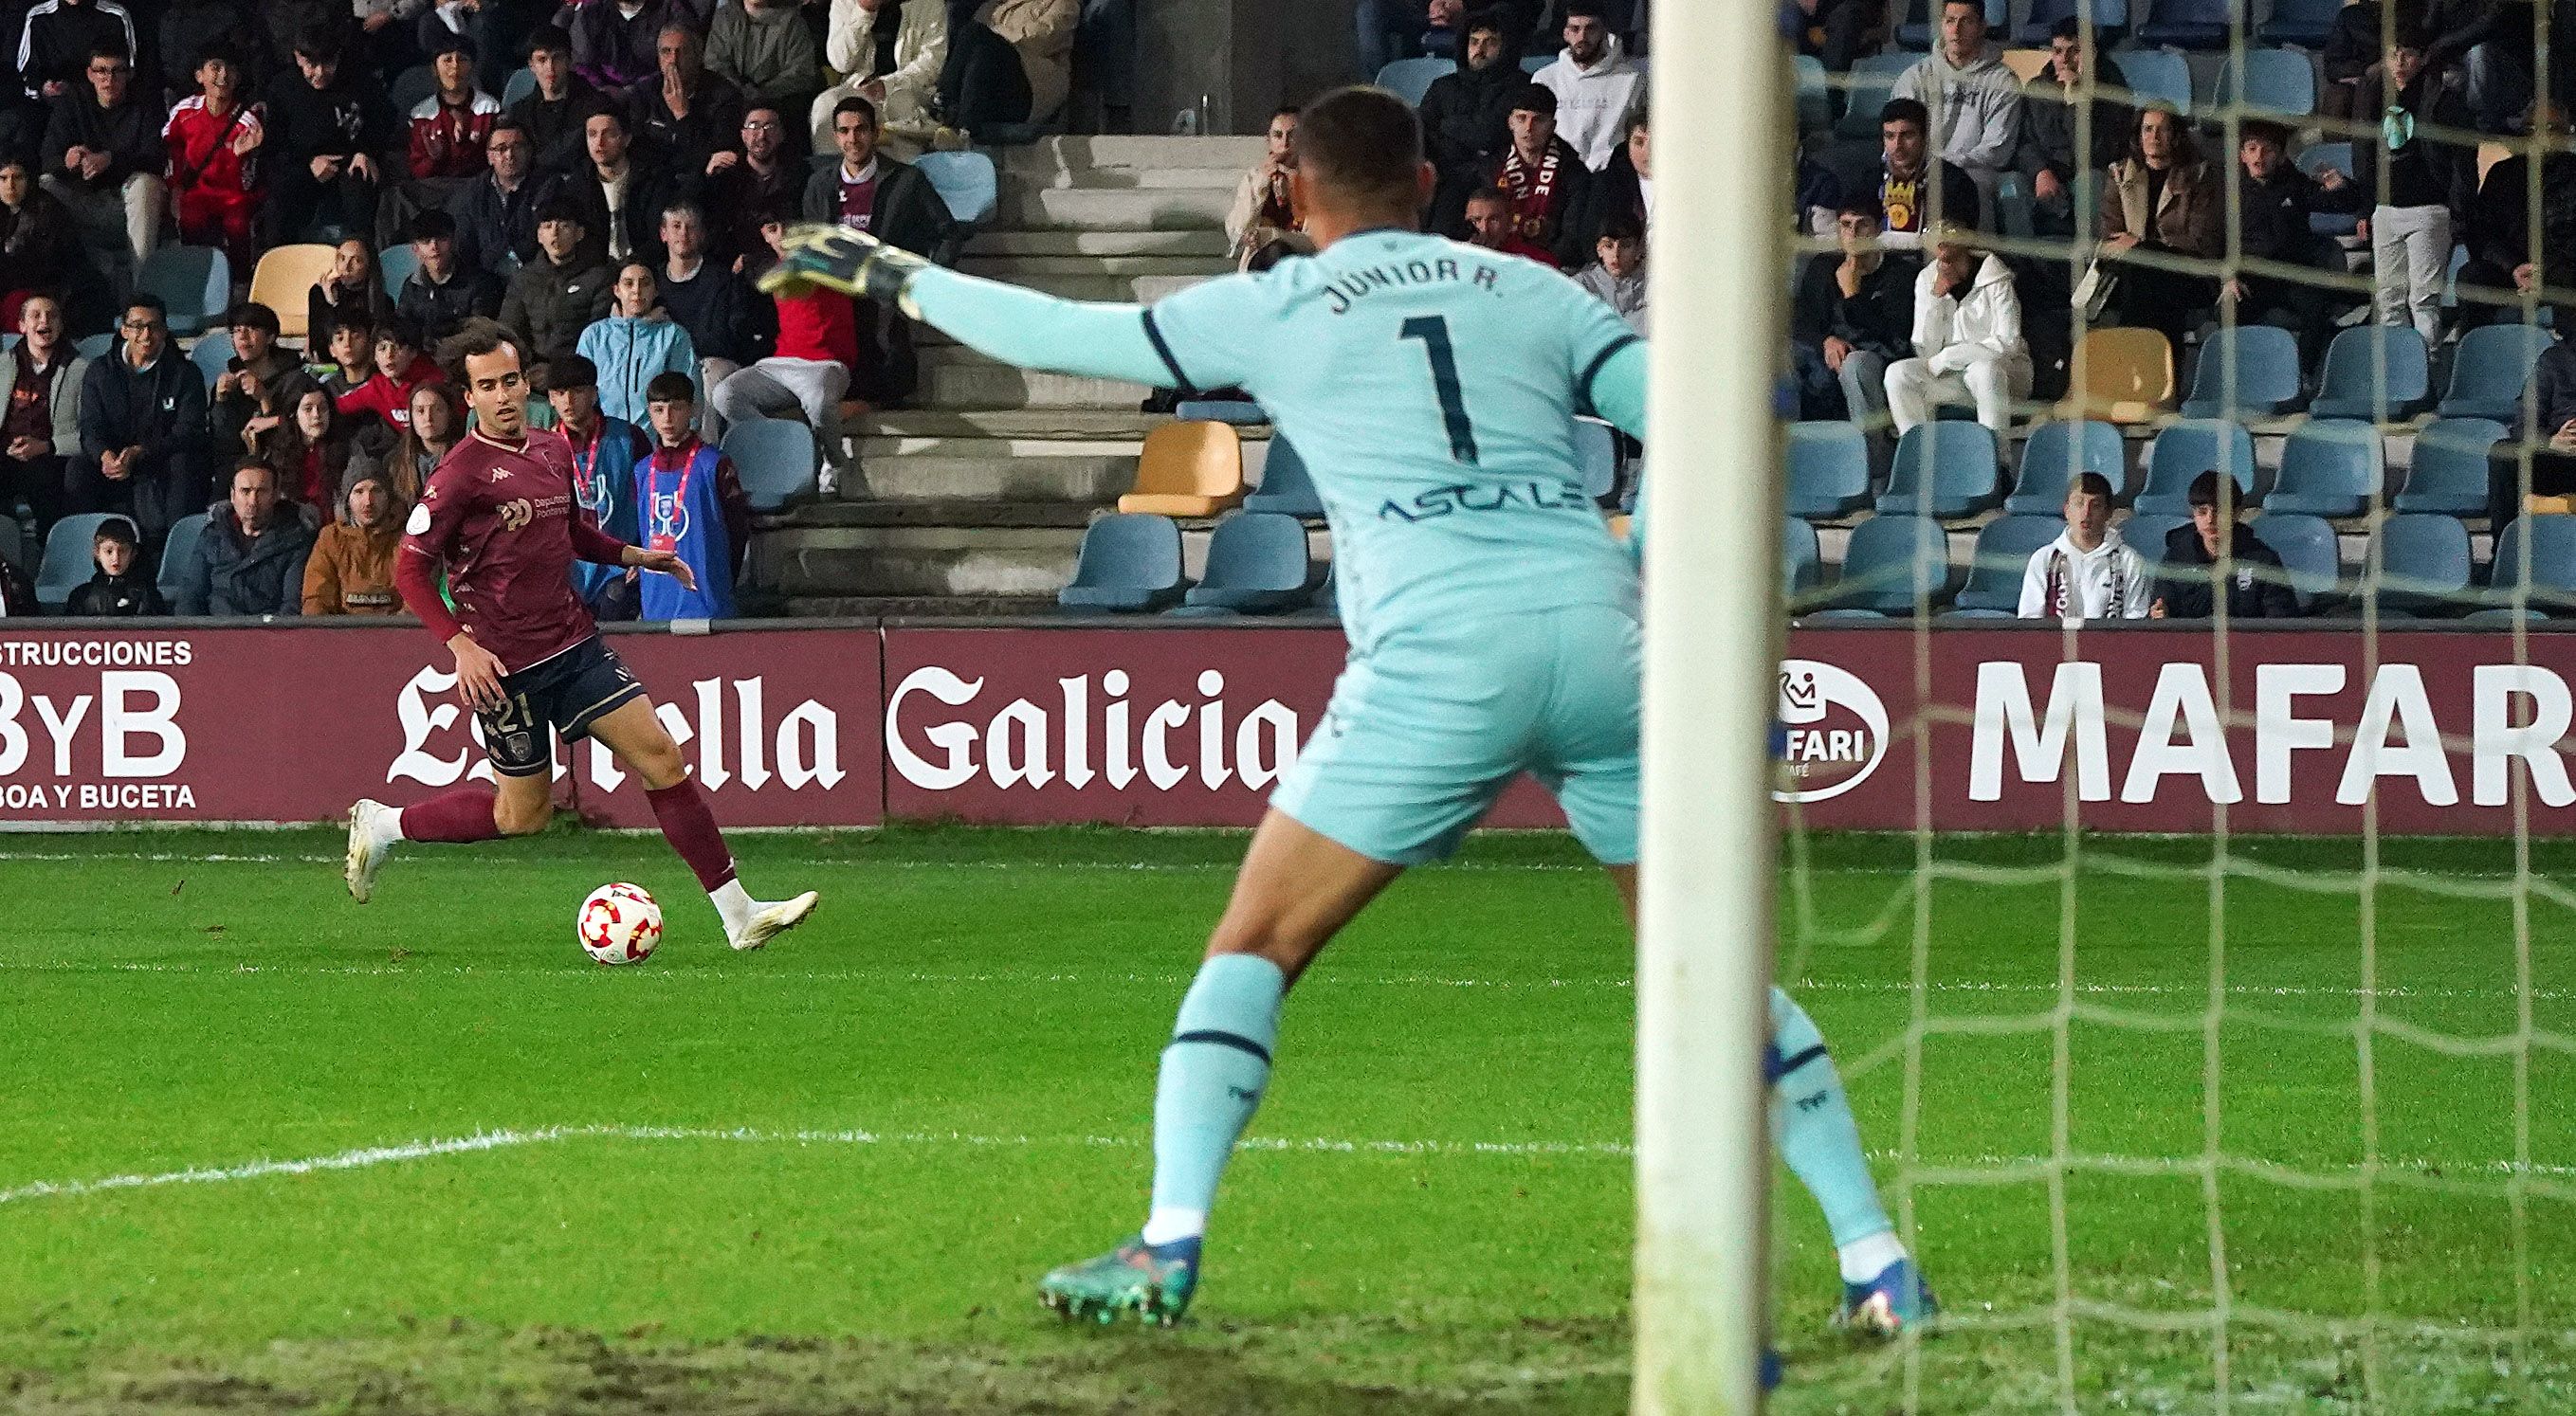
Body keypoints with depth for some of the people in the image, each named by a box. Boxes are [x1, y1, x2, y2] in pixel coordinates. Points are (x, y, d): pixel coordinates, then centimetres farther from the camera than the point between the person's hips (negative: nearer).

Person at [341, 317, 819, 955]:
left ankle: (738, 913, -2)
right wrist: (461, 646, -22)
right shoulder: (462, 472, -13)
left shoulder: (553, 450, 9)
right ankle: (383, 826, 24)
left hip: (575, 645, 6)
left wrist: (632, 555, 11)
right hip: (506, 665, -6)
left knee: (662, 758, -4)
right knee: (525, 813, 3)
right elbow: (410, 569, -13)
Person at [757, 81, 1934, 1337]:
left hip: (1441, 656, -3)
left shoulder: (1273, 309, 13)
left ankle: (1166, 1251, -2)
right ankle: (1877, 1264, 7)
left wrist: (895, 278, 35)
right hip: (1600, 633, 3)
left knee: (1255, 944, 9)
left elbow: (1062, 338, 21)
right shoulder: (1532, 293, 19)